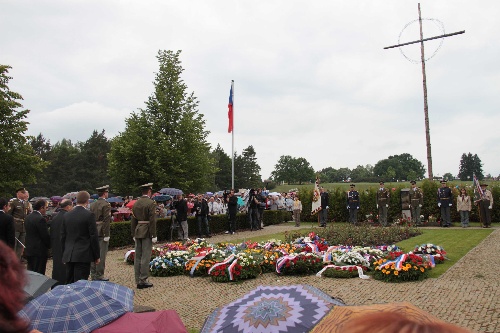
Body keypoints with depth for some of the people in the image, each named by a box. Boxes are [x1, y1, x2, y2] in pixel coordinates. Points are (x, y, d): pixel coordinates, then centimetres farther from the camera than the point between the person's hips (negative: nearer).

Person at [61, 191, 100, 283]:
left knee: (69, 283, 13)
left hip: (68, 255, 5)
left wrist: (64, 254, 21)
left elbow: (62, 237, 12)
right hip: (83, 256, -5)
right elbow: (94, 237, -9)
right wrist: (97, 256, -1)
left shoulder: (66, 215, 7)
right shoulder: (89, 215, -10)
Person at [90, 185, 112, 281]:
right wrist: (106, 235, -15)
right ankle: (99, 275, 2)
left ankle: (93, 275, 20)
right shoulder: (106, 205, -12)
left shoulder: (92, 204, 11)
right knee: (101, 254, -2)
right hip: (102, 233, -8)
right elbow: (106, 221, -17)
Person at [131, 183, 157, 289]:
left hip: (138, 232, 7)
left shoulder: (136, 203, 10)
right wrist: (154, 235, -11)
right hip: (147, 232, -7)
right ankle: (143, 280, 2)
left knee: (138, 257, 10)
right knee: (145, 257, -1)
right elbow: (152, 220, -15)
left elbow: (133, 220, 12)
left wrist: (134, 234, 18)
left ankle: (138, 280, 17)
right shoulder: (151, 203, -11)